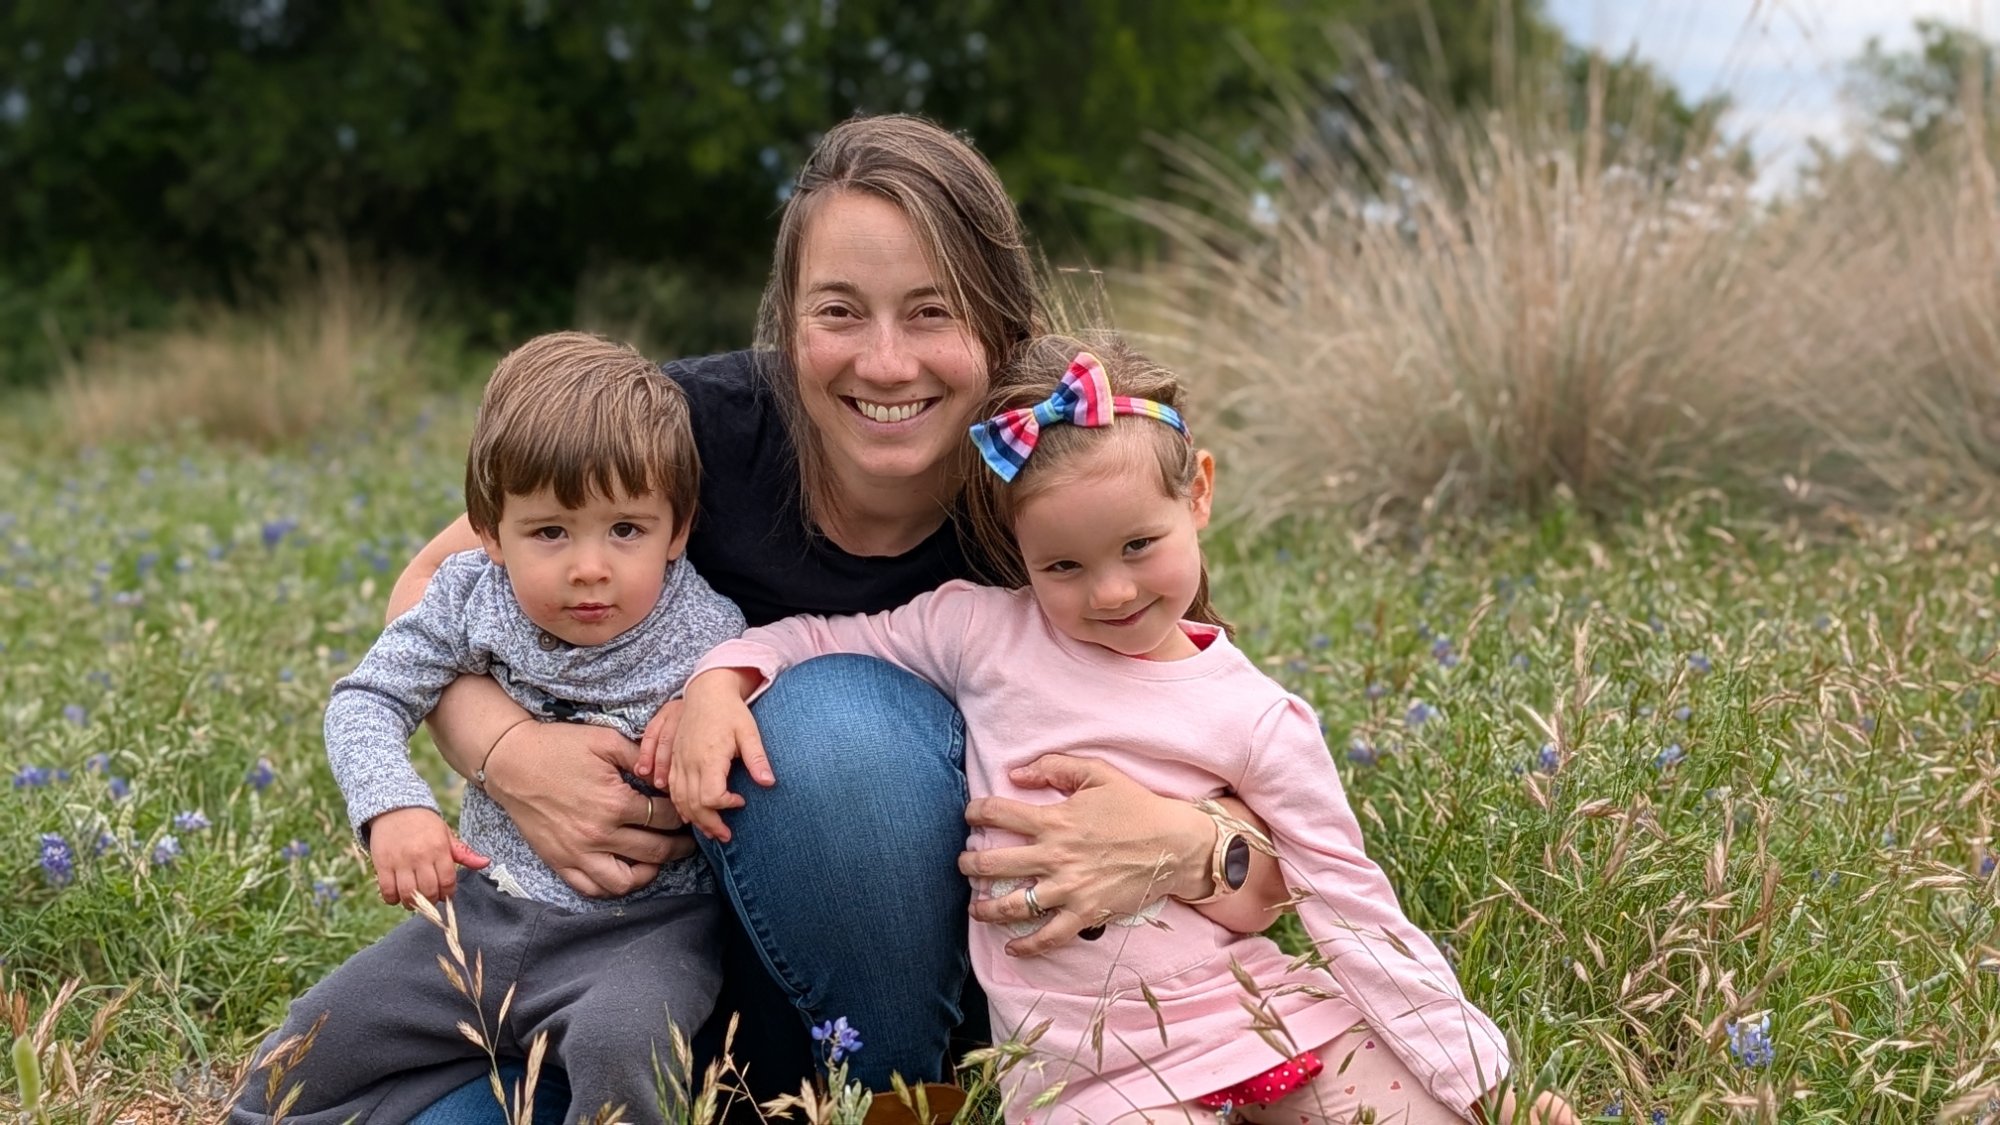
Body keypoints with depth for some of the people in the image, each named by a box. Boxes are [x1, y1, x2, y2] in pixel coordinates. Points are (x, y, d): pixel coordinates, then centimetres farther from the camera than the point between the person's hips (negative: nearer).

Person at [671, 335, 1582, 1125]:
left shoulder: (1253, 717, 0)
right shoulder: (982, 632, 1)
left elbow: (1353, 908, 1)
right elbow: (809, 641, 12)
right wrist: (716, 688, -10)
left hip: (1252, 1006, 1)